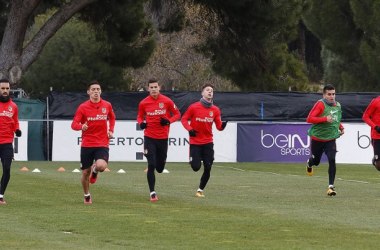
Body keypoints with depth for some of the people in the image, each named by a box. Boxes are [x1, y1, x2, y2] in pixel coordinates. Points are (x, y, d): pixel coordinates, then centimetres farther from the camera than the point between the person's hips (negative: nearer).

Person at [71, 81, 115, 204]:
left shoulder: (107, 105, 3)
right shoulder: (83, 107, -4)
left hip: (102, 144, 0)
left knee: (101, 166, -26)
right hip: (86, 144, 0)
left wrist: (111, 130, 10)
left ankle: (95, 170, 13)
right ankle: (87, 195, 31)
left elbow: (112, 117, 24)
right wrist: (81, 126, -29)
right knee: (85, 172, 5)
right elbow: (74, 124, -7)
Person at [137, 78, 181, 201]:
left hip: (163, 138, 1)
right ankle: (152, 192, -3)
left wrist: (169, 121, -14)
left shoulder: (167, 101, -5)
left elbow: (177, 114, 5)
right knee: (151, 165, -12)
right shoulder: (143, 103, -2)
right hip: (149, 137, -1)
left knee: (159, 168, 7)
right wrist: (141, 123, -10)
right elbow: (140, 116, 13)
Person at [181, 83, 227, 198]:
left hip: (208, 143, 3)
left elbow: (219, 127, 3)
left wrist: (223, 125, -20)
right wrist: (189, 129, -18)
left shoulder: (215, 110, 2)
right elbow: (184, 119, -1)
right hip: (195, 142, -3)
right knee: (196, 167, -9)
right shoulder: (194, 107, -7)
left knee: (207, 169, -2)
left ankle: (200, 190, 17)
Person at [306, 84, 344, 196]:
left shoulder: (338, 105, 4)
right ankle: (309, 164, 54)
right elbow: (309, 119, -24)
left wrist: (341, 127, 6)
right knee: (316, 161, 14)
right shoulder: (320, 104, -17)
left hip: (331, 139, 3)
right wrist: (325, 119, -32)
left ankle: (331, 186, -11)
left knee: (332, 160, -16)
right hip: (317, 138, -3)